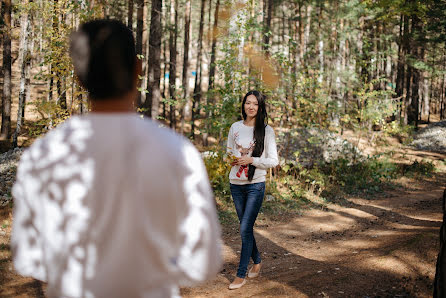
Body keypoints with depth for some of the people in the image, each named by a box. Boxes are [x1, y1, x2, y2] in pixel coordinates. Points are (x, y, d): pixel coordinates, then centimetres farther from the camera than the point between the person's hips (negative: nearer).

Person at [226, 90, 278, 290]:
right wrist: (232, 159, -6)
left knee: (245, 229, -8)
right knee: (246, 227, 14)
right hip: (236, 184, 4)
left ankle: (241, 275, 0)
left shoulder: (266, 131, -4)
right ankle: (257, 261, 35)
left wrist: (251, 160, -17)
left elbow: (273, 161, -5)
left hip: (255, 185, -4)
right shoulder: (235, 127, 6)